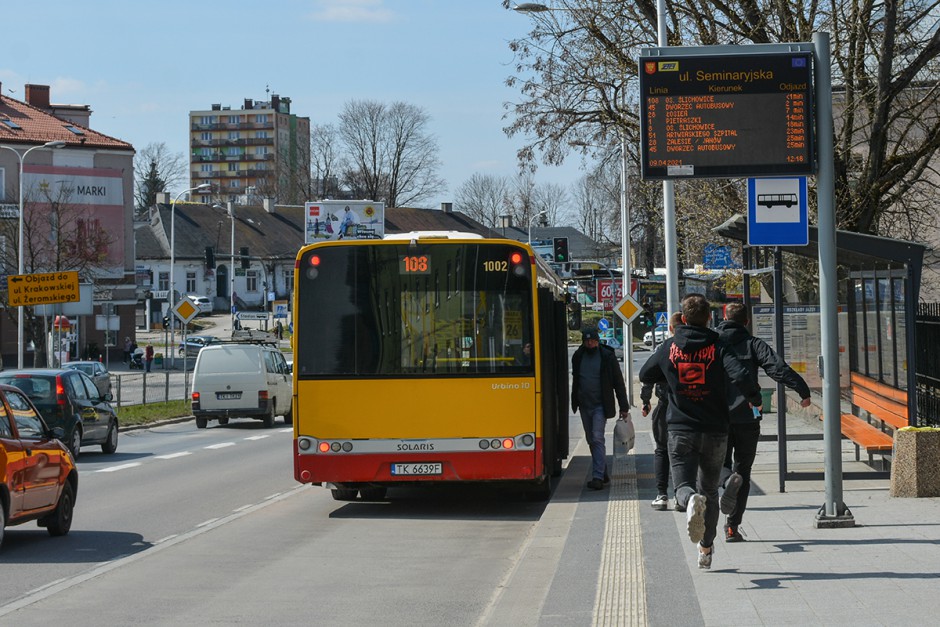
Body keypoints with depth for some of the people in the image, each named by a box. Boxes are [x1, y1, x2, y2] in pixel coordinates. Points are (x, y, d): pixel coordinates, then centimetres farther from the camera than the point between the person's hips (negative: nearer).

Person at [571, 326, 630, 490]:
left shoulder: (607, 356, -5)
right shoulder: (578, 357, 6)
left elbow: (618, 382, -1)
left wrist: (624, 407, -2)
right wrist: (575, 402, 10)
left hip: (600, 405, -5)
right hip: (584, 406, 5)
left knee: (597, 438, -14)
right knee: (591, 440, 10)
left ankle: (598, 477, -17)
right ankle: (603, 473, 23)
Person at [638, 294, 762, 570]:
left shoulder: (670, 347, 2)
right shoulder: (718, 347, -5)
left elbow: (644, 375, 14)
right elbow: (740, 376, -21)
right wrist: (755, 399, -3)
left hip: (680, 430, 0)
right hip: (714, 430, 0)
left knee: (684, 484, -3)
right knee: (709, 489, 15)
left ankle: (690, 501, -40)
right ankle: (706, 549, 21)